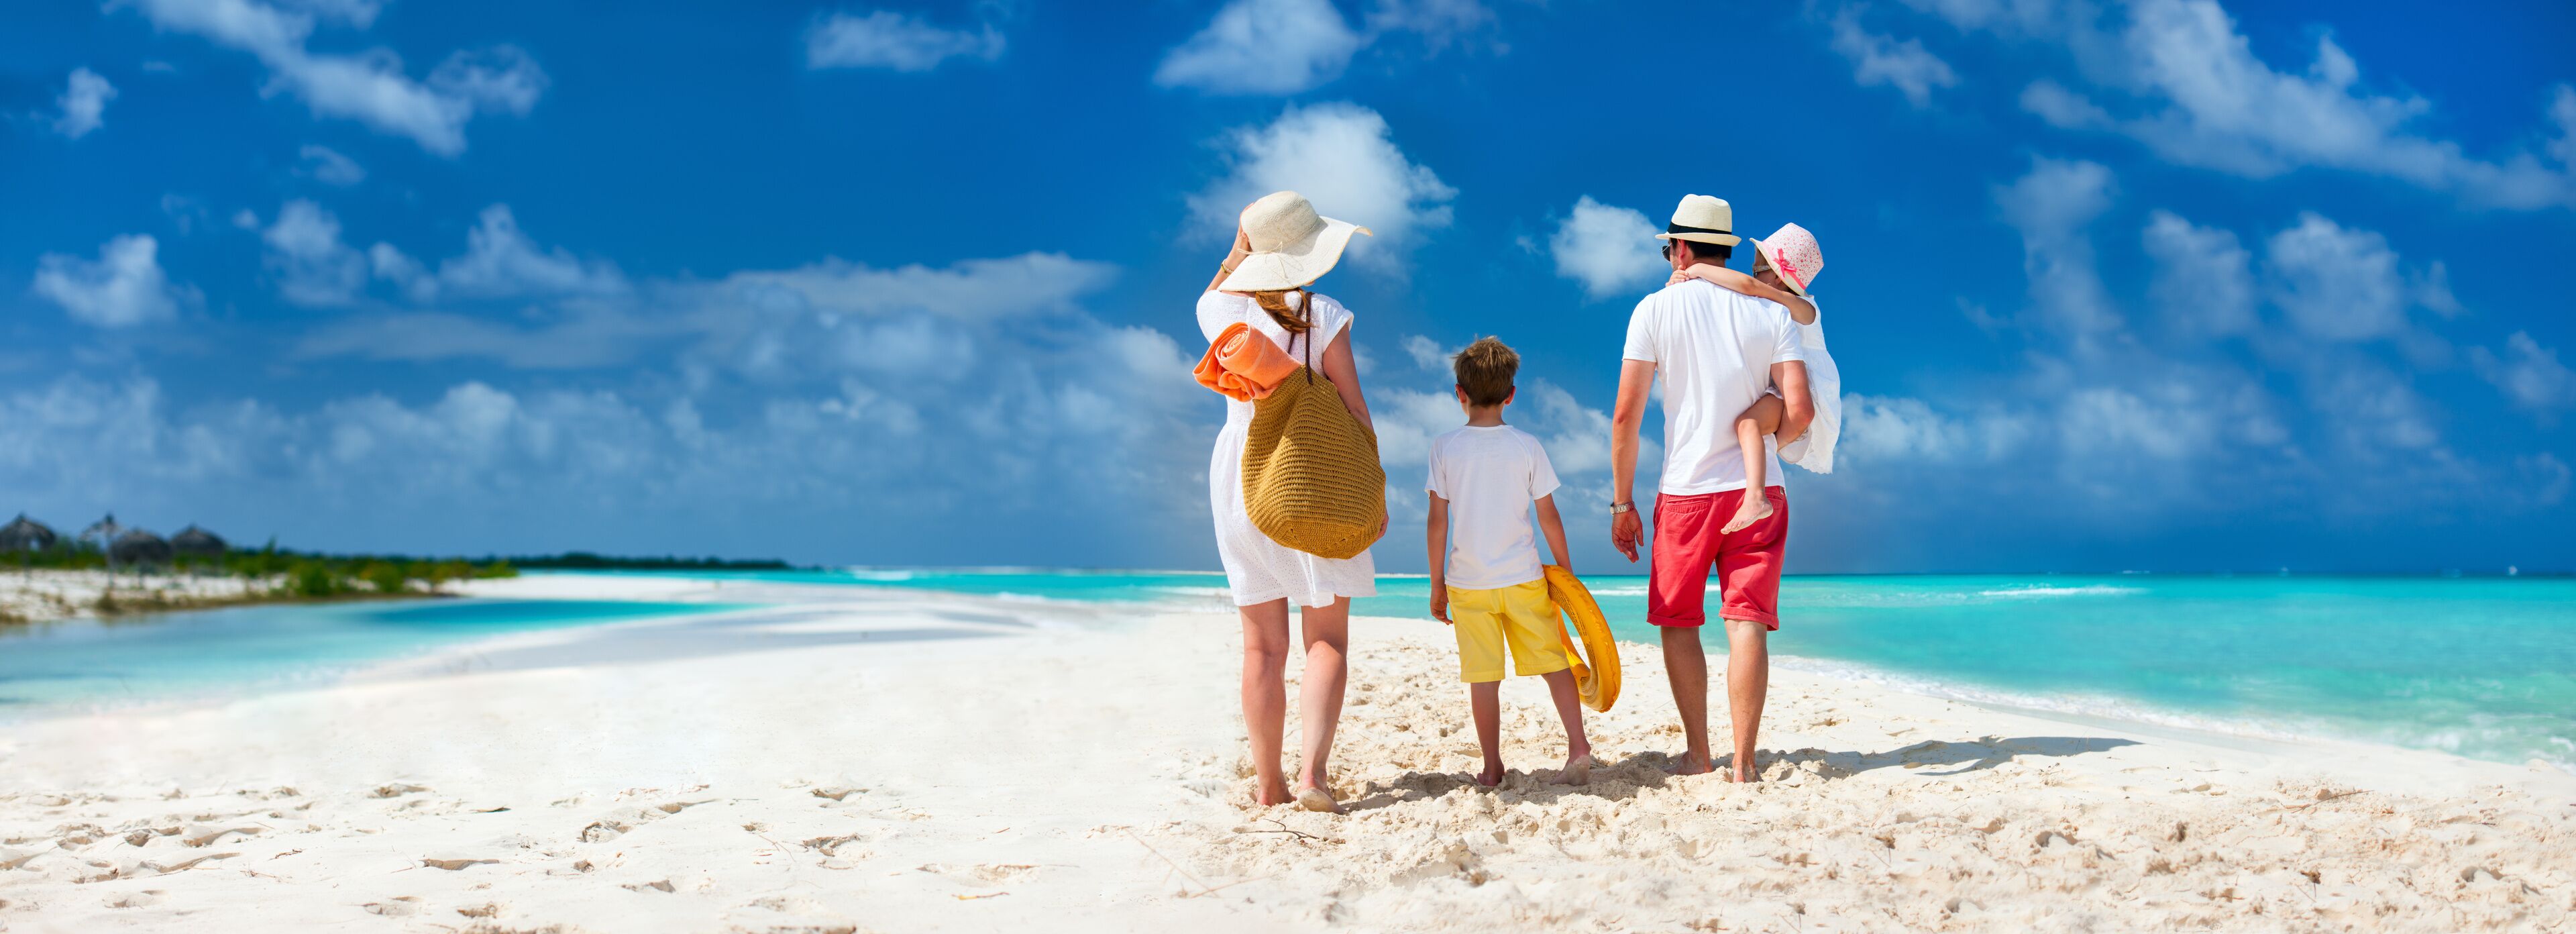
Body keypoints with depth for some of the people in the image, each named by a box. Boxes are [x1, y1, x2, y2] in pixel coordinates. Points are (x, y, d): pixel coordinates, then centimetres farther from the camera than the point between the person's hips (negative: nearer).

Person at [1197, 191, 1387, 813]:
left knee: (1263, 644, 8)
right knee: (1327, 639, 2)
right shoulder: (1323, 317, -9)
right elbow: (1354, 409, -8)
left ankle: (1269, 788, 11)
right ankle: (1313, 771, -14)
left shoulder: (1219, 312, 0)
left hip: (1240, 477, 3)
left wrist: (1238, 251, 14)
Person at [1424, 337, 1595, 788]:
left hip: (1467, 582, 0)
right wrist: (1567, 573, 13)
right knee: (1554, 661, 10)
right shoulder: (1528, 446, -1)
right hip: (1524, 580, 1)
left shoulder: (1444, 448, -3)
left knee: (1484, 676, 3)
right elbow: (1549, 518, 2)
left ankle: (1492, 768, 7)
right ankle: (1579, 747, 1)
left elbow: (1438, 522, -3)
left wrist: (1437, 584, 5)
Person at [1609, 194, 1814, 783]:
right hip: (1758, 490, 2)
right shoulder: (1772, 313, 4)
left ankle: (1698, 755, 15)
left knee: (1679, 623, 13)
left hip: (1686, 491, -1)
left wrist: (1622, 502, 2)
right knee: (1747, 623, 0)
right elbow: (1800, 410, -5)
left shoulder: (1655, 309, -1)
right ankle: (1744, 765, -4)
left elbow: (1626, 414, -6)